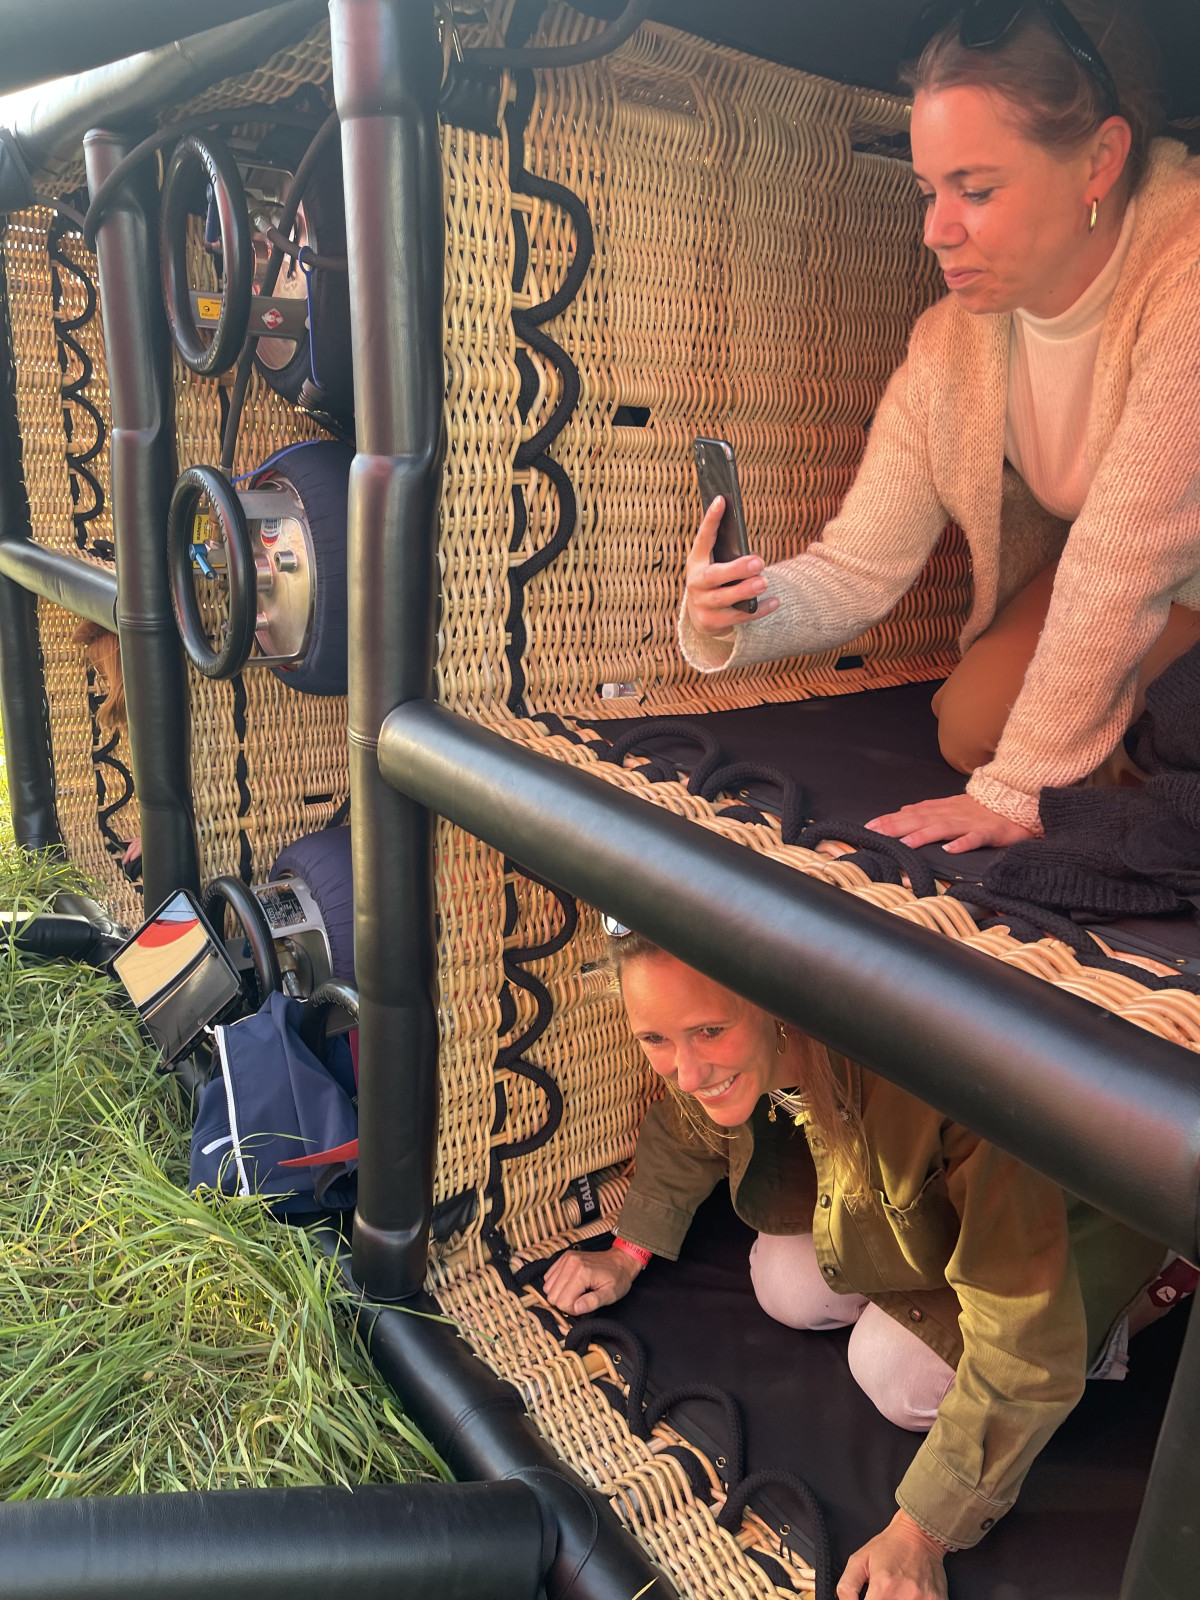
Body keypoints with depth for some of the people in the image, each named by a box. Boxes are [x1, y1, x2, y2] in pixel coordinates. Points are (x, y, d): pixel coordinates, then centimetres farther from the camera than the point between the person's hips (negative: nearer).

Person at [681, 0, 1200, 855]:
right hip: (1110, 564, 5)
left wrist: (1017, 788, -33)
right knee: (972, 728, -6)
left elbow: (1125, 559, -37)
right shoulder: (947, 347, -17)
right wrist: (737, 615, -39)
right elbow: (859, 569, -17)